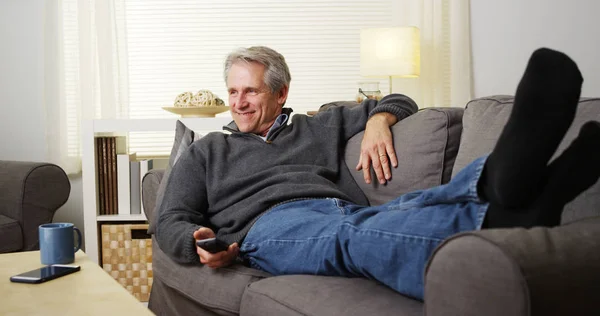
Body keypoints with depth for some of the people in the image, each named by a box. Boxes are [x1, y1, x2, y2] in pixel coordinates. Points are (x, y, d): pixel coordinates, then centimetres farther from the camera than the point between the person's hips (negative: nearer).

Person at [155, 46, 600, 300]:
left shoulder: (316, 127, 32)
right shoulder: (207, 152, 27)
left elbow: (399, 102, 38)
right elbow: (171, 221, 18)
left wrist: (378, 119, 13)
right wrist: (199, 243, -5)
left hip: (346, 210, 5)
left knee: (416, 205, -32)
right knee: (354, 233, -40)